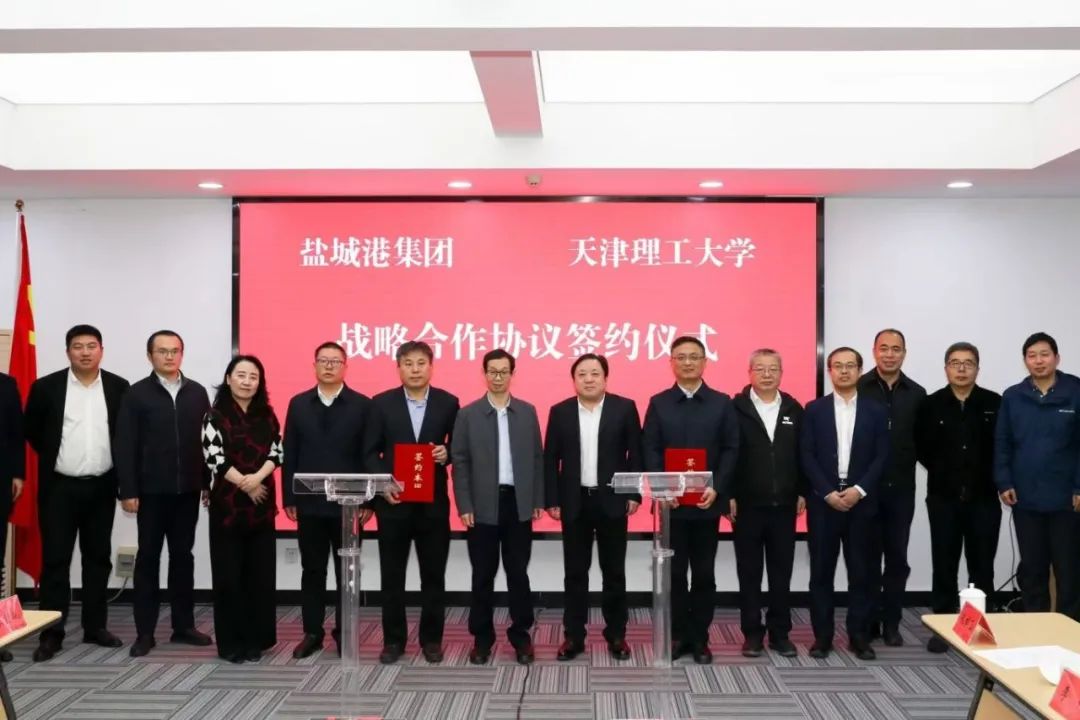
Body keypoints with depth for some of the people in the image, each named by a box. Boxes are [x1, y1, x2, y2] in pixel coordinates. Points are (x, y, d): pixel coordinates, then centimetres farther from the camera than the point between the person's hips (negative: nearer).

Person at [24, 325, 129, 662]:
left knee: (98, 557, 9)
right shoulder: (46, 387, -3)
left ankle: (95, 626, 20)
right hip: (59, 487, -2)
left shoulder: (119, 387, 1)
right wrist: (53, 457, 9)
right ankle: (51, 634, 8)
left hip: (101, 486, 2)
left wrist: (118, 468, 4)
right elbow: (31, 430, 8)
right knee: (55, 559, 1)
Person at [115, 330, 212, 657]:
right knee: (148, 557, 5)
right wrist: (128, 491, -10)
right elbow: (124, 446, -5)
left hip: (187, 489, 3)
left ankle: (183, 625, 18)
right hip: (151, 490, -2)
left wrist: (209, 482, 0)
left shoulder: (197, 393, 6)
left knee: (183, 555, 10)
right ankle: (145, 632, 11)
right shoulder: (136, 394, -1)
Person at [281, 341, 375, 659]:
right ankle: (312, 632, 21)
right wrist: (288, 498, 0)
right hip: (309, 503, 2)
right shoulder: (298, 404, 6)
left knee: (347, 571, 7)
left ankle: (344, 632, 18)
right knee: (312, 570, 10)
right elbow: (289, 454, 5)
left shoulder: (362, 405, -1)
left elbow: (369, 456, -3)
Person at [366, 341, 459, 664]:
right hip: (393, 500, 0)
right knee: (392, 575, 8)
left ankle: (431, 638, 21)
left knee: (433, 574, 8)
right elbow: (370, 452, 1)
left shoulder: (448, 403, 2)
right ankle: (393, 639, 21)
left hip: (434, 501, 0)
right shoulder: (382, 403, 2)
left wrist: (447, 453, -14)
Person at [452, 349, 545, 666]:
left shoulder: (527, 412, 6)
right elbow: (460, 462, -2)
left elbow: (536, 458, 7)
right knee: (483, 575, 6)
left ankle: (521, 635, 18)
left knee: (518, 573, 7)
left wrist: (537, 501, 2)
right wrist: (464, 506, -8)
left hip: (519, 503, 1)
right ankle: (482, 638, 18)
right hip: (483, 505, -1)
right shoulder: (468, 414, 1)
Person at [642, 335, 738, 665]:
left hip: (707, 502, 0)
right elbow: (650, 450, 1)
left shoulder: (721, 403, 5)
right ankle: (678, 636, 17)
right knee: (674, 573, 6)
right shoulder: (658, 403, 5)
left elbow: (731, 449, 0)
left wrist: (716, 488, -12)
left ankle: (699, 638, 17)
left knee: (704, 574, 7)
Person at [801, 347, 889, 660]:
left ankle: (859, 636, 15)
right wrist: (828, 492, -10)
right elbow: (807, 456, -1)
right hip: (823, 501, 0)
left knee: (861, 571, 5)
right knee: (821, 571, 3)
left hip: (861, 501, 1)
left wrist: (859, 490, -11)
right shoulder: (815, 409, 5)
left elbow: (882, 457, 1)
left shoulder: (875, 411, 6)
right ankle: (822, 635, 11)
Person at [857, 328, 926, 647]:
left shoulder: (917, 394, 5)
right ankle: (868, 621, 17)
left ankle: (891, 622, 19)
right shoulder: (858, 389, -4)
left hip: (901, 488, 2)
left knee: (897, 557, 8)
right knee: (868, 557, 7)